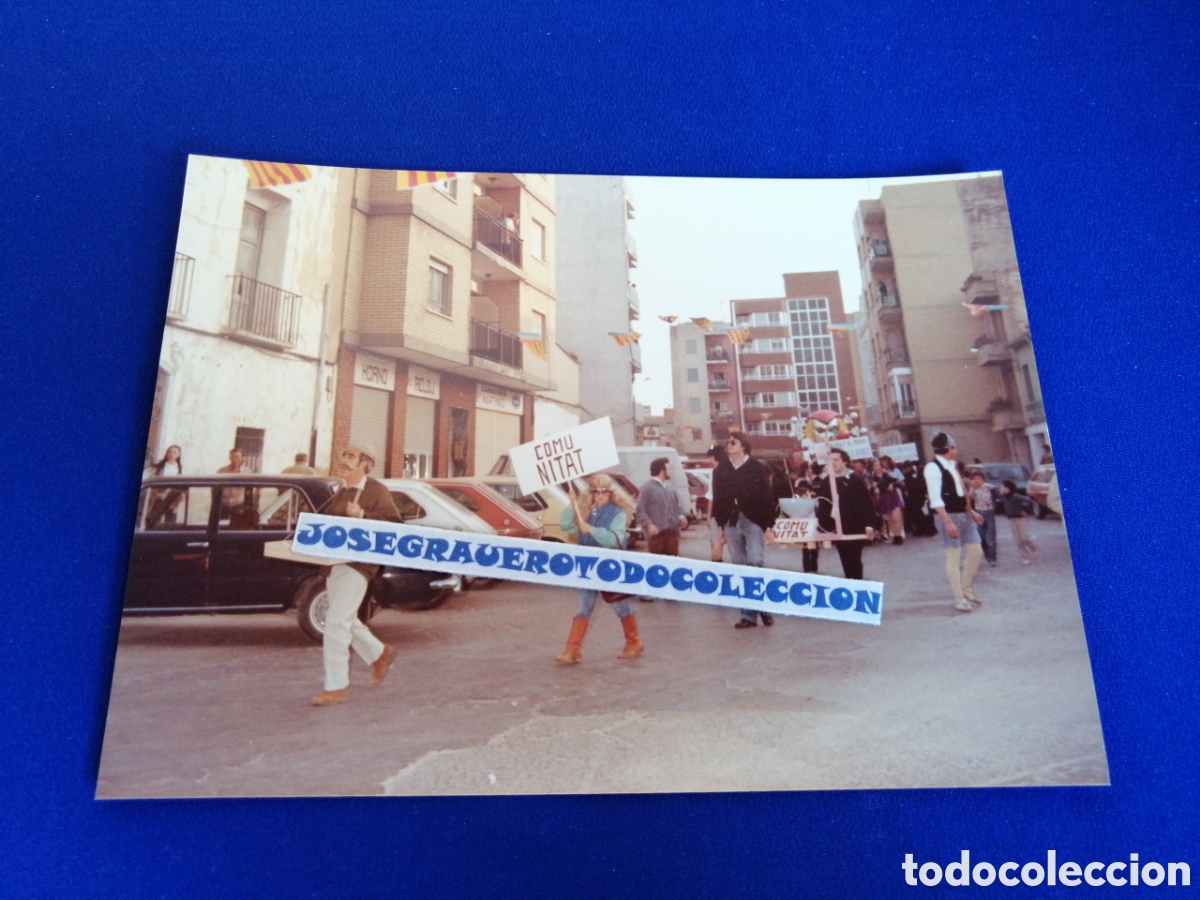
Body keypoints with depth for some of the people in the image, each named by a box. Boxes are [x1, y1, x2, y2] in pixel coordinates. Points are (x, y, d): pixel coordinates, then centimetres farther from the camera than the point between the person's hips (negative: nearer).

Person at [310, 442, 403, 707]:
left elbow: (393, 523, -14)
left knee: (336, 622, -9)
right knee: (346, 621, 16)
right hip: (334, 563, 9)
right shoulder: (341, 493, 20)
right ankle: (380, 653, 37)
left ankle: (337, 686, 2)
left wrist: (362, 515, -23)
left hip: (357, 565, -8)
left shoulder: (377, 491, -6)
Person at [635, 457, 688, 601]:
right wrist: (649, 524, -23)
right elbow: (640, 510, -11)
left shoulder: (670, 489, 17)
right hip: (656, 532, -6)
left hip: (672, 531, 7)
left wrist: (681, 516, 3)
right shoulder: (647, 487, -6)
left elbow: (676, 506, 24)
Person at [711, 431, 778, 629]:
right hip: (731, 523, 4)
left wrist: (769, 526, -7)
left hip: (753, 522, -3)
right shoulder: (721, 470, 11)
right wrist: (720, 525, 7)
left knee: (755, 563, -11)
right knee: (739, 568, 4)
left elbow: (767, 497, -3)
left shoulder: (757, 468, 0)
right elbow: (718, 499, 11)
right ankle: (748, 614, 9)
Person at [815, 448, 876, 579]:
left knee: (854, 560, 1)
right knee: (846, 561, 9)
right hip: (837, 528, 4)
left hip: (854, 527, -4)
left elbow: (867, 503, -10)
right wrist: (822, 524, -2)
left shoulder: (855, 480, -6)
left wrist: (869, 525, -16)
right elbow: (822, 505, 6)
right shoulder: (826, 482, 7)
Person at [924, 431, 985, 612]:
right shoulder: (933, 468, -17)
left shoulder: (952, 465, 11)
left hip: (964, 514, 9)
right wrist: (948, 522, -26)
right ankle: (959, 599, 11)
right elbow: (935, 499, -22)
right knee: (954, 557, -1)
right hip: (948, 516, -9)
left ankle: (966, 588, 30)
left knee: (976, 552, 13)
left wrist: (971, 512, 19)